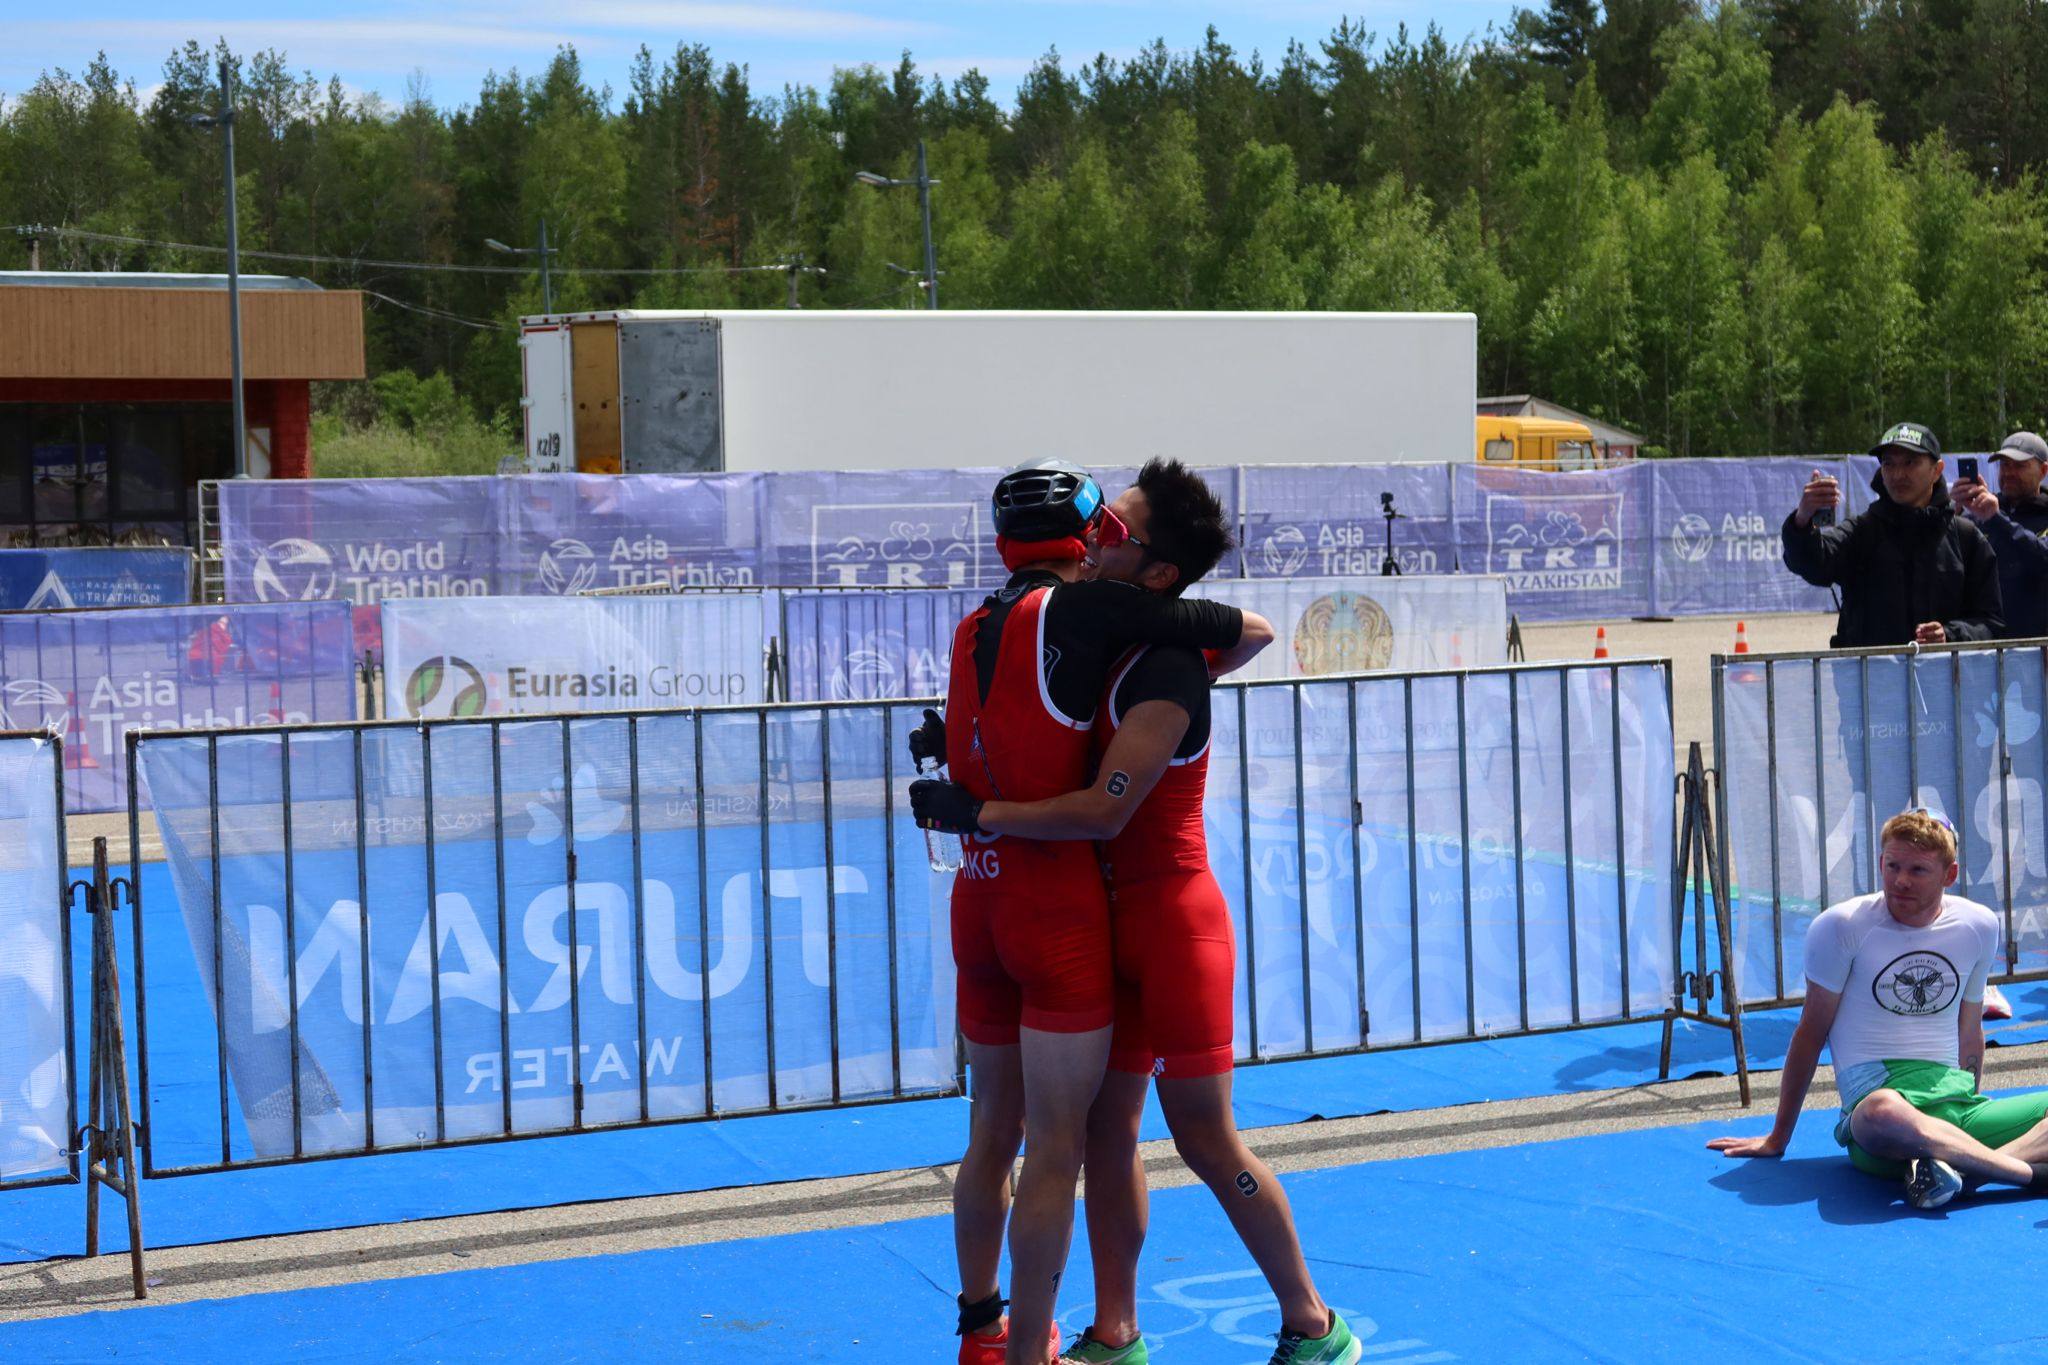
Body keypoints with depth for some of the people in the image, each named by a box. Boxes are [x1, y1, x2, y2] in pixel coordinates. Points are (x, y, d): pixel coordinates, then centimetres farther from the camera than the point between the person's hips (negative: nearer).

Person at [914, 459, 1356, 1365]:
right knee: (1106, 1127, 10)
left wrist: (972, 813, -21)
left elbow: (1102, 811, -28)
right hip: (1119, 921, 9)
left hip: (1173, 922, -9)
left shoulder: (1166, 674, -19)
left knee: (1205, 1138, -2)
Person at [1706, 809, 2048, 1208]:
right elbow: (1811, 1032, 4)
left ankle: (1968, 1168, -33)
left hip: (1954, 1094, 5)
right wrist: (1777, 1139, 9)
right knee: (1882, 1112, -44)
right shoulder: (1842, 926, -2)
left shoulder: (1980, 927, 11)